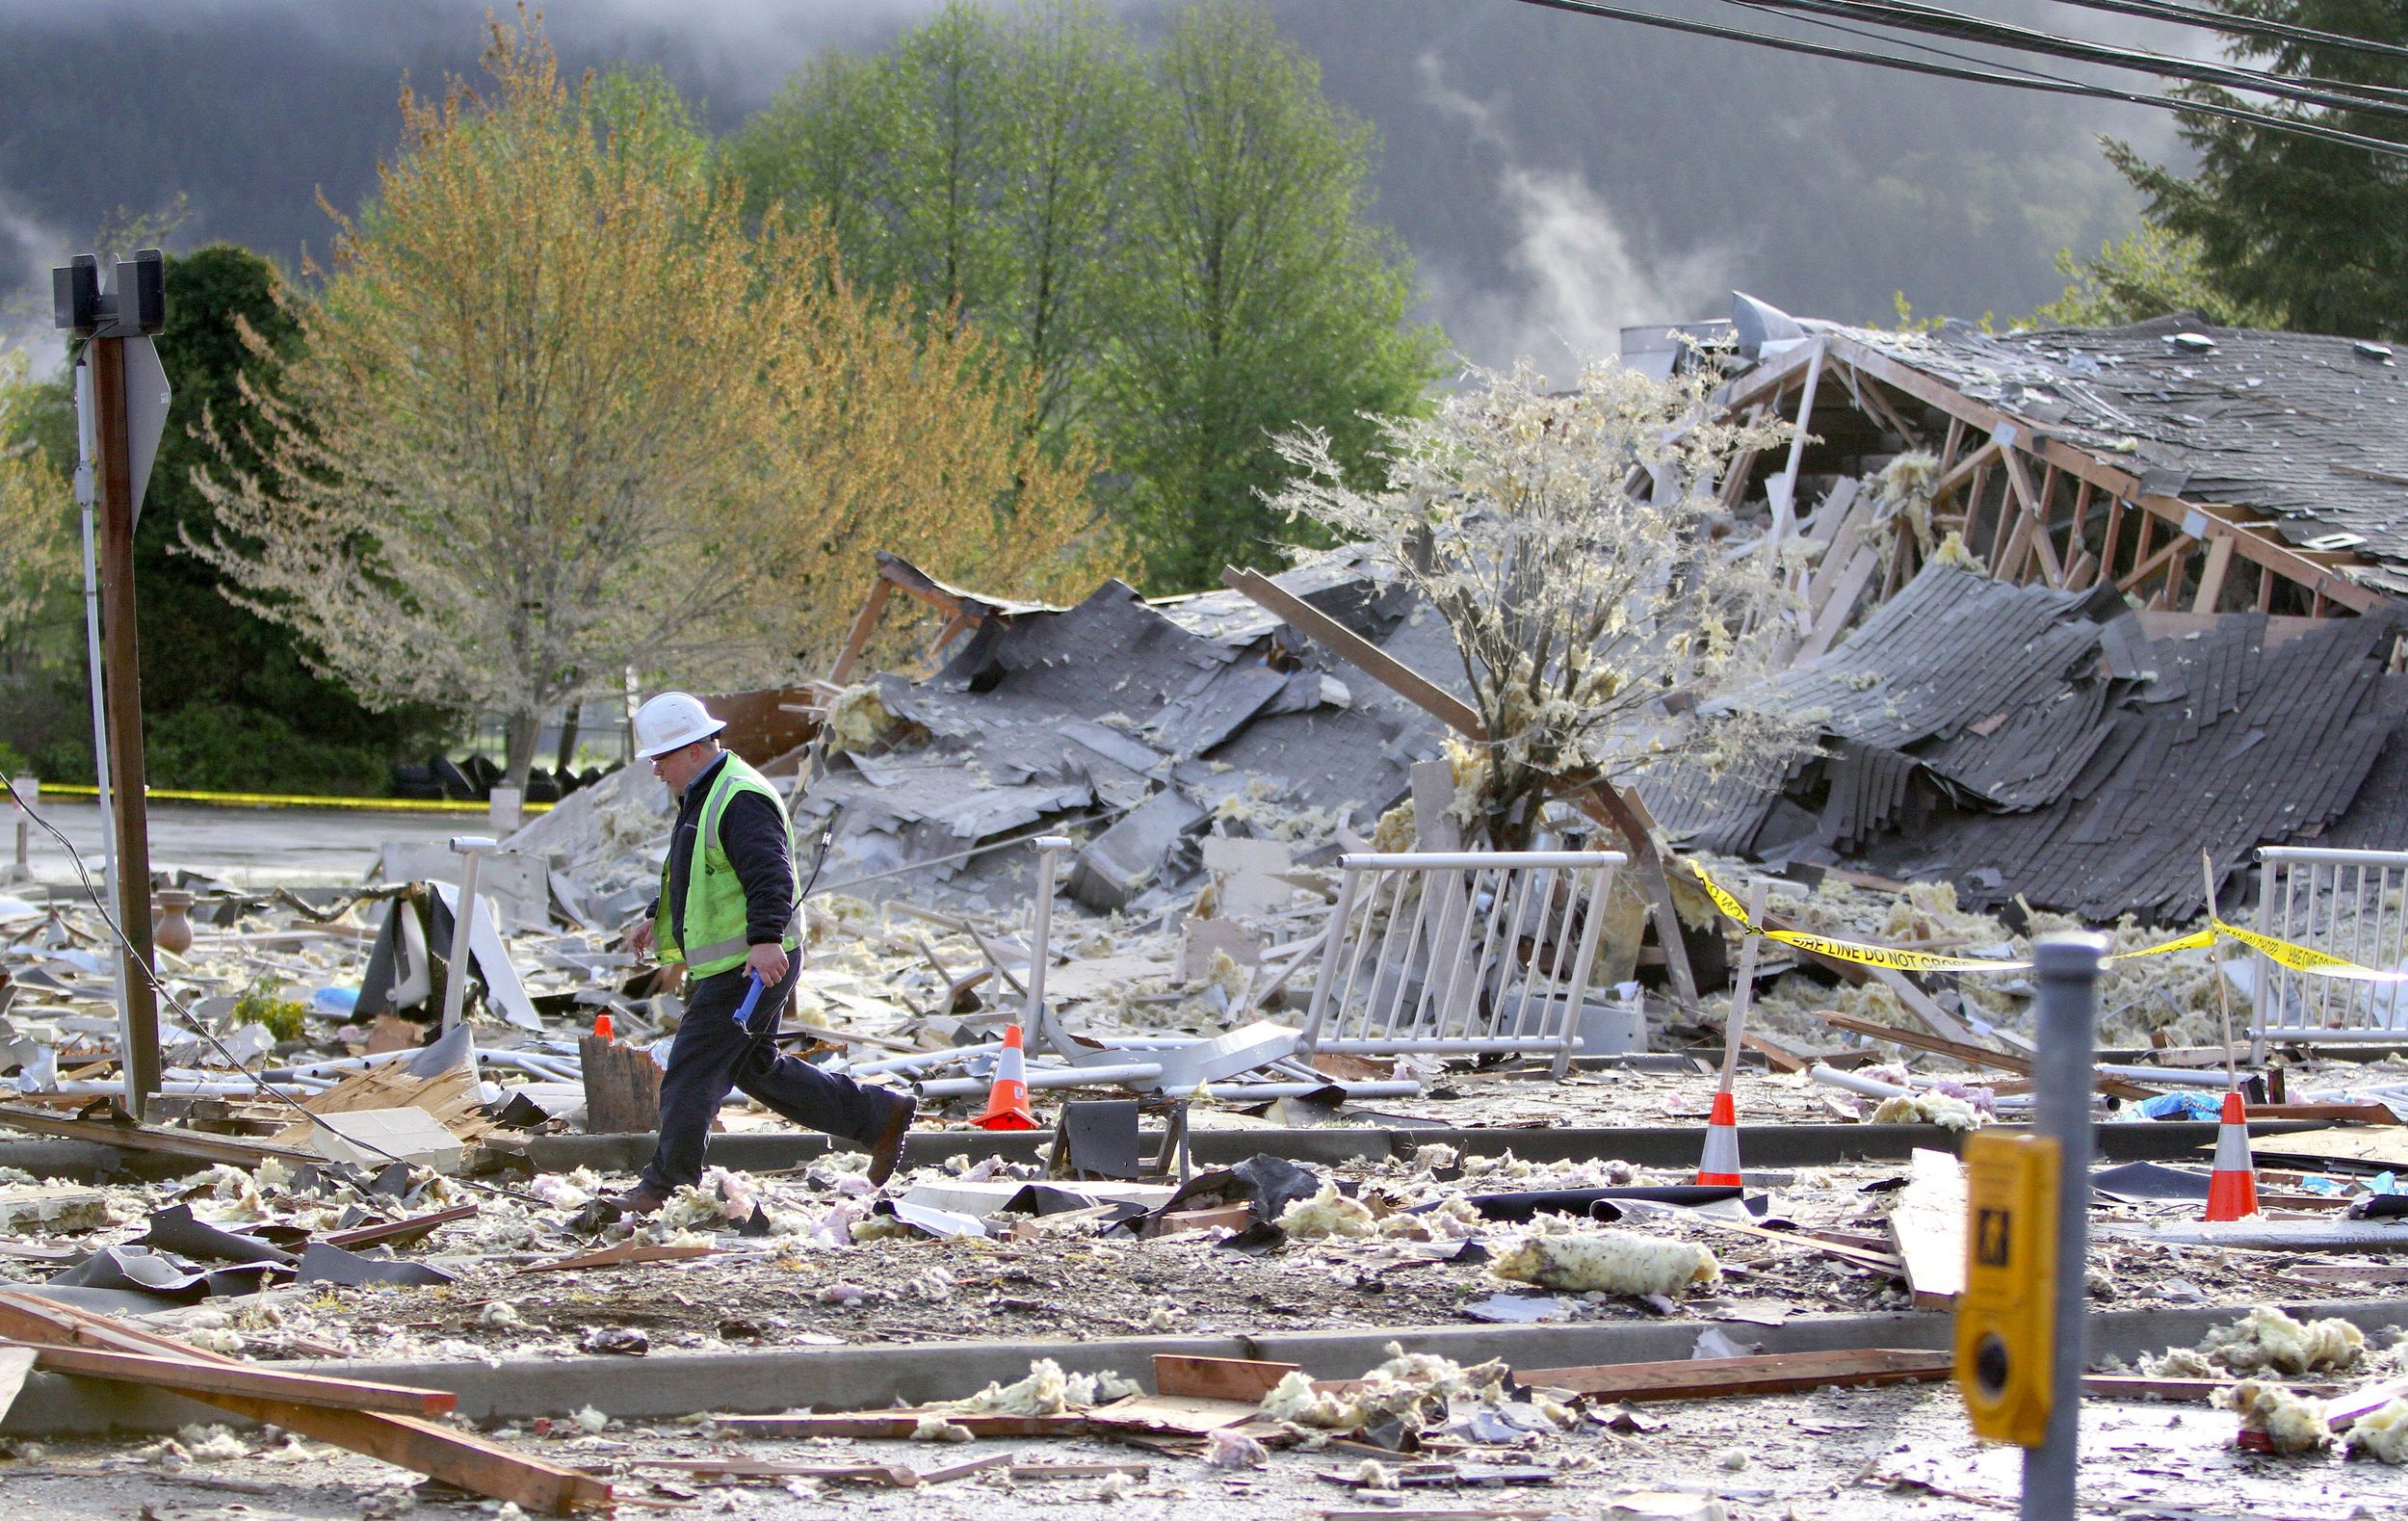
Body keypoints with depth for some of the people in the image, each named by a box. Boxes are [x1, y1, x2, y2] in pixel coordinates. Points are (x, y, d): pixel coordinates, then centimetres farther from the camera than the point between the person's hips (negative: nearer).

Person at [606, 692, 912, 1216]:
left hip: (754, 967, -11)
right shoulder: (702, 798, 16)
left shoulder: (741, 799, -19)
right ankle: (880, 1117, 21)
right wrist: (657, 922, 30)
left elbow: (771, 875, -31)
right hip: (730, 969, 11)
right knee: (757, 1067, 17)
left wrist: (765, 938, -42)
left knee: (691, 1071, -7)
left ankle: (667, 1183, 1)